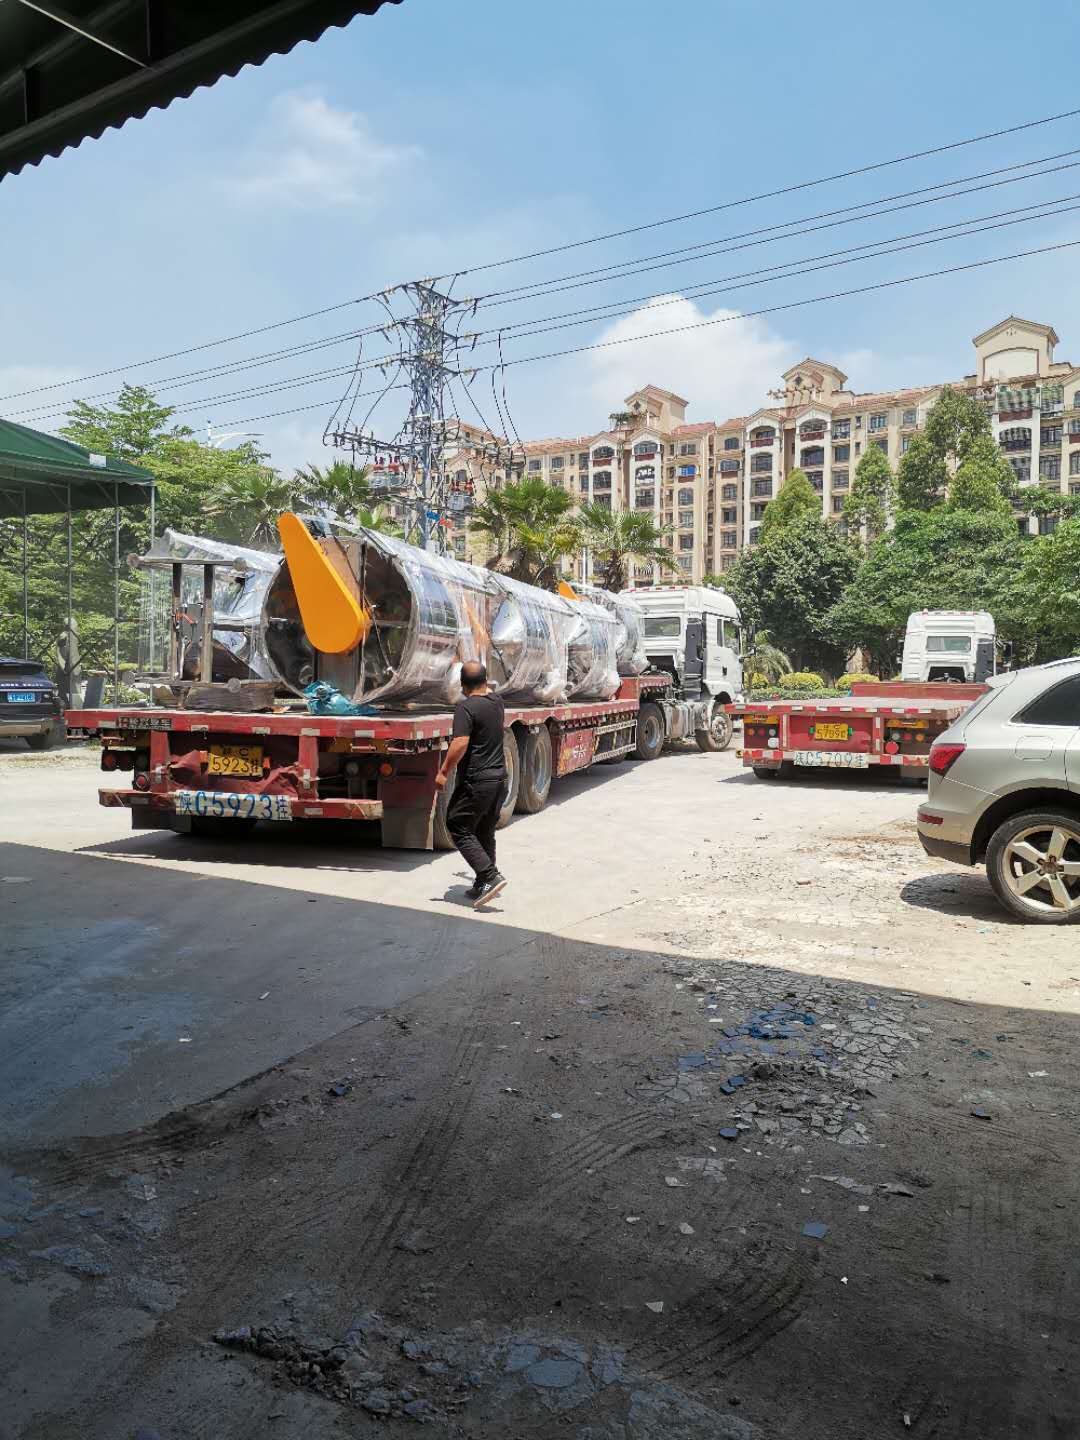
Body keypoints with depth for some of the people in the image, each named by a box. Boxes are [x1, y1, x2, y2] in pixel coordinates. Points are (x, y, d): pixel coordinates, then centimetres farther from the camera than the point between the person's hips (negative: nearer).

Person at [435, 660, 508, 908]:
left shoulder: (465, 707, -16)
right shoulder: (496, 702, 8)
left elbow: (460, 744, -24)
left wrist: (444, 771, -15)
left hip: (476, 781, -8)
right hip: (499, 778, 8)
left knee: (459, 829, 2)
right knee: (485, 833, 16)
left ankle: (489, 876, -10)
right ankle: (482, 886, 22)